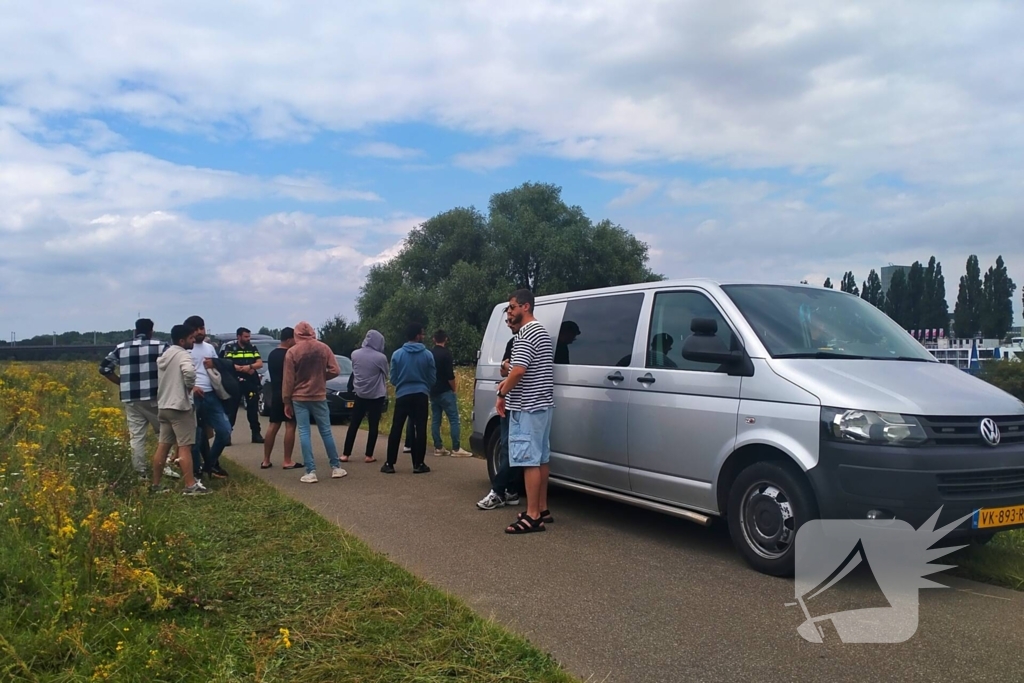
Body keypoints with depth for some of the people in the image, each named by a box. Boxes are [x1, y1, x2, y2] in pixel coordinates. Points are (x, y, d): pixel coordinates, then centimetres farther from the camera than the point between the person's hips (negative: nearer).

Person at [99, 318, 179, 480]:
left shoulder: (121, 348, 10)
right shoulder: (159, 346, -1)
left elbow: (104, 367, 14)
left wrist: (122, 383, 16)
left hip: (131, 398, 3)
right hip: (153, 397, -3)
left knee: (137, 436, 6)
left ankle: (142, 472, 8)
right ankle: (168, 465, 2)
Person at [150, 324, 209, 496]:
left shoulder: (164, 356, 15)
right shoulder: (183, 355, -14)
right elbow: (189, 371, -34)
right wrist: (190, 386, -17)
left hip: (164, 406, 9)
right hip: (180, 406, -9)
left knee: (163, 446, 12)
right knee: (185, 446, -7)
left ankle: (155, 485, 17)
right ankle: (191, 486, -5)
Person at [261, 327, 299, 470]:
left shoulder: (272, 354, 13)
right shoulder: (289, 355, -14)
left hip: (275, 394, 8)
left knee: (273, 425, 10)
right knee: (290, 426, -4)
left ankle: (266, 460, 11)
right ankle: (287, 461, -5)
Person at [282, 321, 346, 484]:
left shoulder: (292, 352, -7)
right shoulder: (323, 348, -2)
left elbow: (288, 380, -6)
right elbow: (335, 370, -5)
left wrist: (286, 402, 1)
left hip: (299, 398, -2)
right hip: (319, 396, 2)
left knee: (304, 433, 1)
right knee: (326, 431, 10)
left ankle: (310, 472, -3)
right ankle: (336, 467, 15)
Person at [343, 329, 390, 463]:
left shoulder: (355, 354, -3)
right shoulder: (380, 357, -14)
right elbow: (386, 373, 2)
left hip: (360, 394, 3)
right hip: (376, 395, -3)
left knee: (353, 424, 9)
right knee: (373, 426, 4)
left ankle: (345, 454, 10)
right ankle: (369, 455, 5)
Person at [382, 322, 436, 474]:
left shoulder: (397, 354, -3)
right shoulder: (427, 355, -4)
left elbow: (393, 378, 4)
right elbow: (432, 378, 2)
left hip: (402, 395, 1)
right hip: (421, 395, -1)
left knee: (396, 429, 6)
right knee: (420, 429, 4)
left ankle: (390, 464, 8)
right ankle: (418, 464, 5)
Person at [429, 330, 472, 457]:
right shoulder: (446, 353, -11)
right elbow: (450, 375, -16)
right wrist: (454, 388, -2)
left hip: (433, 392, 7)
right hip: (445, 391, -7)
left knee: (435, 420, 9)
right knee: (454, 419, -5)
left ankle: (438, 448, 11)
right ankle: (456, 449, -9)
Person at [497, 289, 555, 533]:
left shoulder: (526, 334, -15)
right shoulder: (541, 331, 19)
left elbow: (519, 370, -23)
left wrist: (502, 395, -11)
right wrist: (508, 381, 16)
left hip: (527, 406, -11)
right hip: (542, 404, 11)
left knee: (529, 460, -9)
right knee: (540, 458, 13)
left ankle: (532, 516, -7)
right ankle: (542, 509, 20)